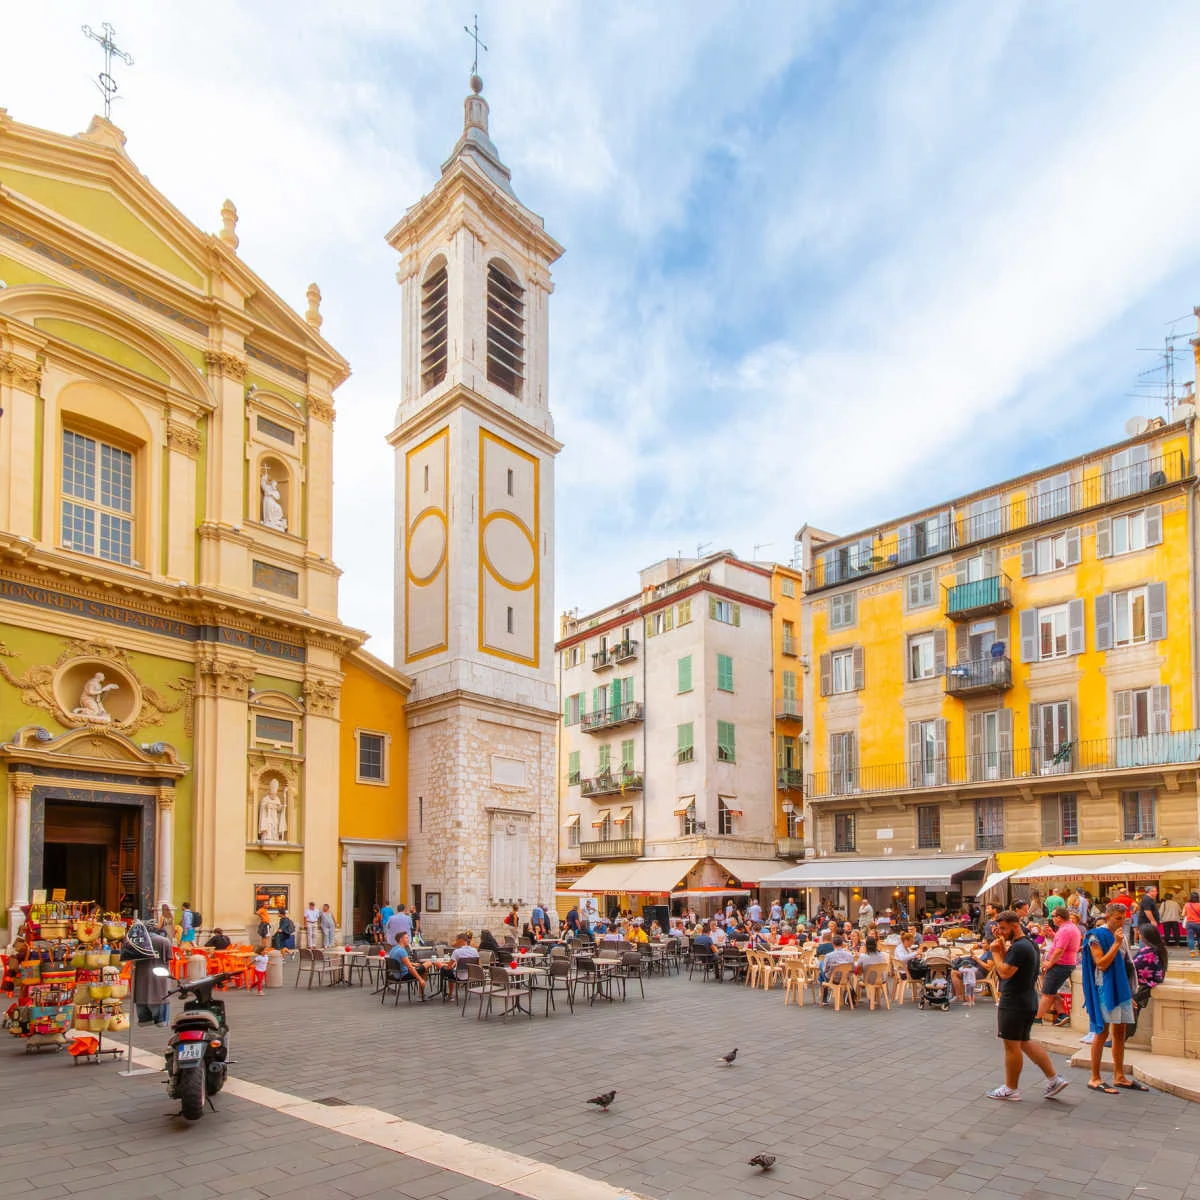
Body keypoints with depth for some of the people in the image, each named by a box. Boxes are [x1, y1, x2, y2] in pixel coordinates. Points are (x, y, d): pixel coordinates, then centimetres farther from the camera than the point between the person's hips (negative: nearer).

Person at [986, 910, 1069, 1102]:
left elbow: (1005, 972, -25)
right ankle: (1054, 1079, 18)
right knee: (1024, 1043, 18)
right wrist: (1002, 949, 3)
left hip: (1014, 1005, -10)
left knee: (1011, 1045, 1)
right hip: (1026, 1002, 10)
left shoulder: (1019, 947, -20)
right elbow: (1006, 968, 16)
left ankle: (1010, 1089, 11)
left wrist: (996, 952, -14)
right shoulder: (1027, 944, 14)